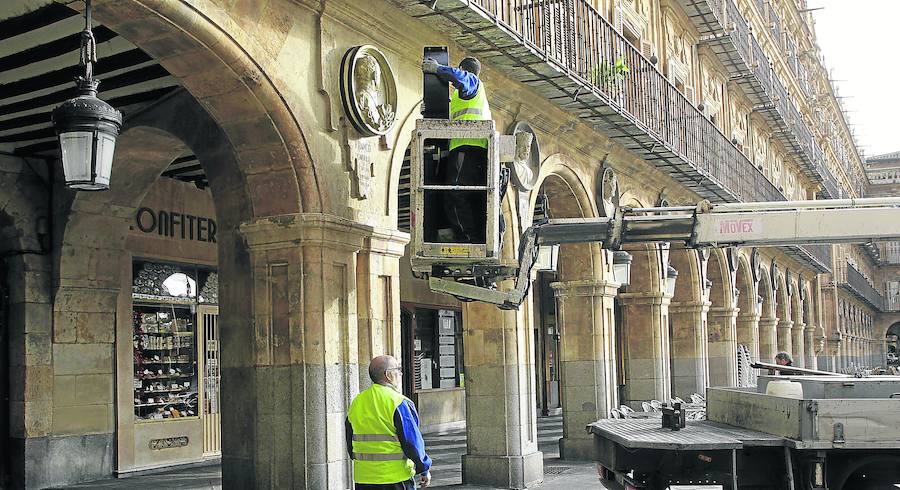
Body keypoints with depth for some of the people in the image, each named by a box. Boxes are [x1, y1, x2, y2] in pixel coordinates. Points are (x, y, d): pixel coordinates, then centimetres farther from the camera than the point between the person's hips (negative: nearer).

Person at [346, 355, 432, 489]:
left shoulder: (356, 403, 9)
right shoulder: (398, 403, -12)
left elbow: (350, 443, 15)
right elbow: (412, 442, -11)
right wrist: (425, 469, 1)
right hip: (395, 478, -6)